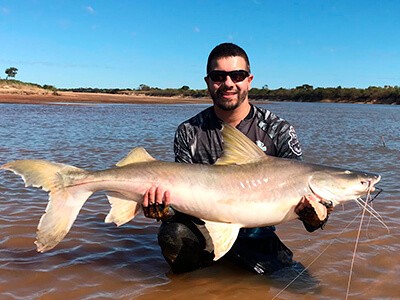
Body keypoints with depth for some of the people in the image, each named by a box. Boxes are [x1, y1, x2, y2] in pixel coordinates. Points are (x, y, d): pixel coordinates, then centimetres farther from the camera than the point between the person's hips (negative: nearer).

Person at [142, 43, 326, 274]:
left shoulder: (279, 131, -5)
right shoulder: (189, 132, -1)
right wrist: (160, 202, -28)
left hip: (256, 236, 1)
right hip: (204, 227, 0)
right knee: (174, 234, -31)